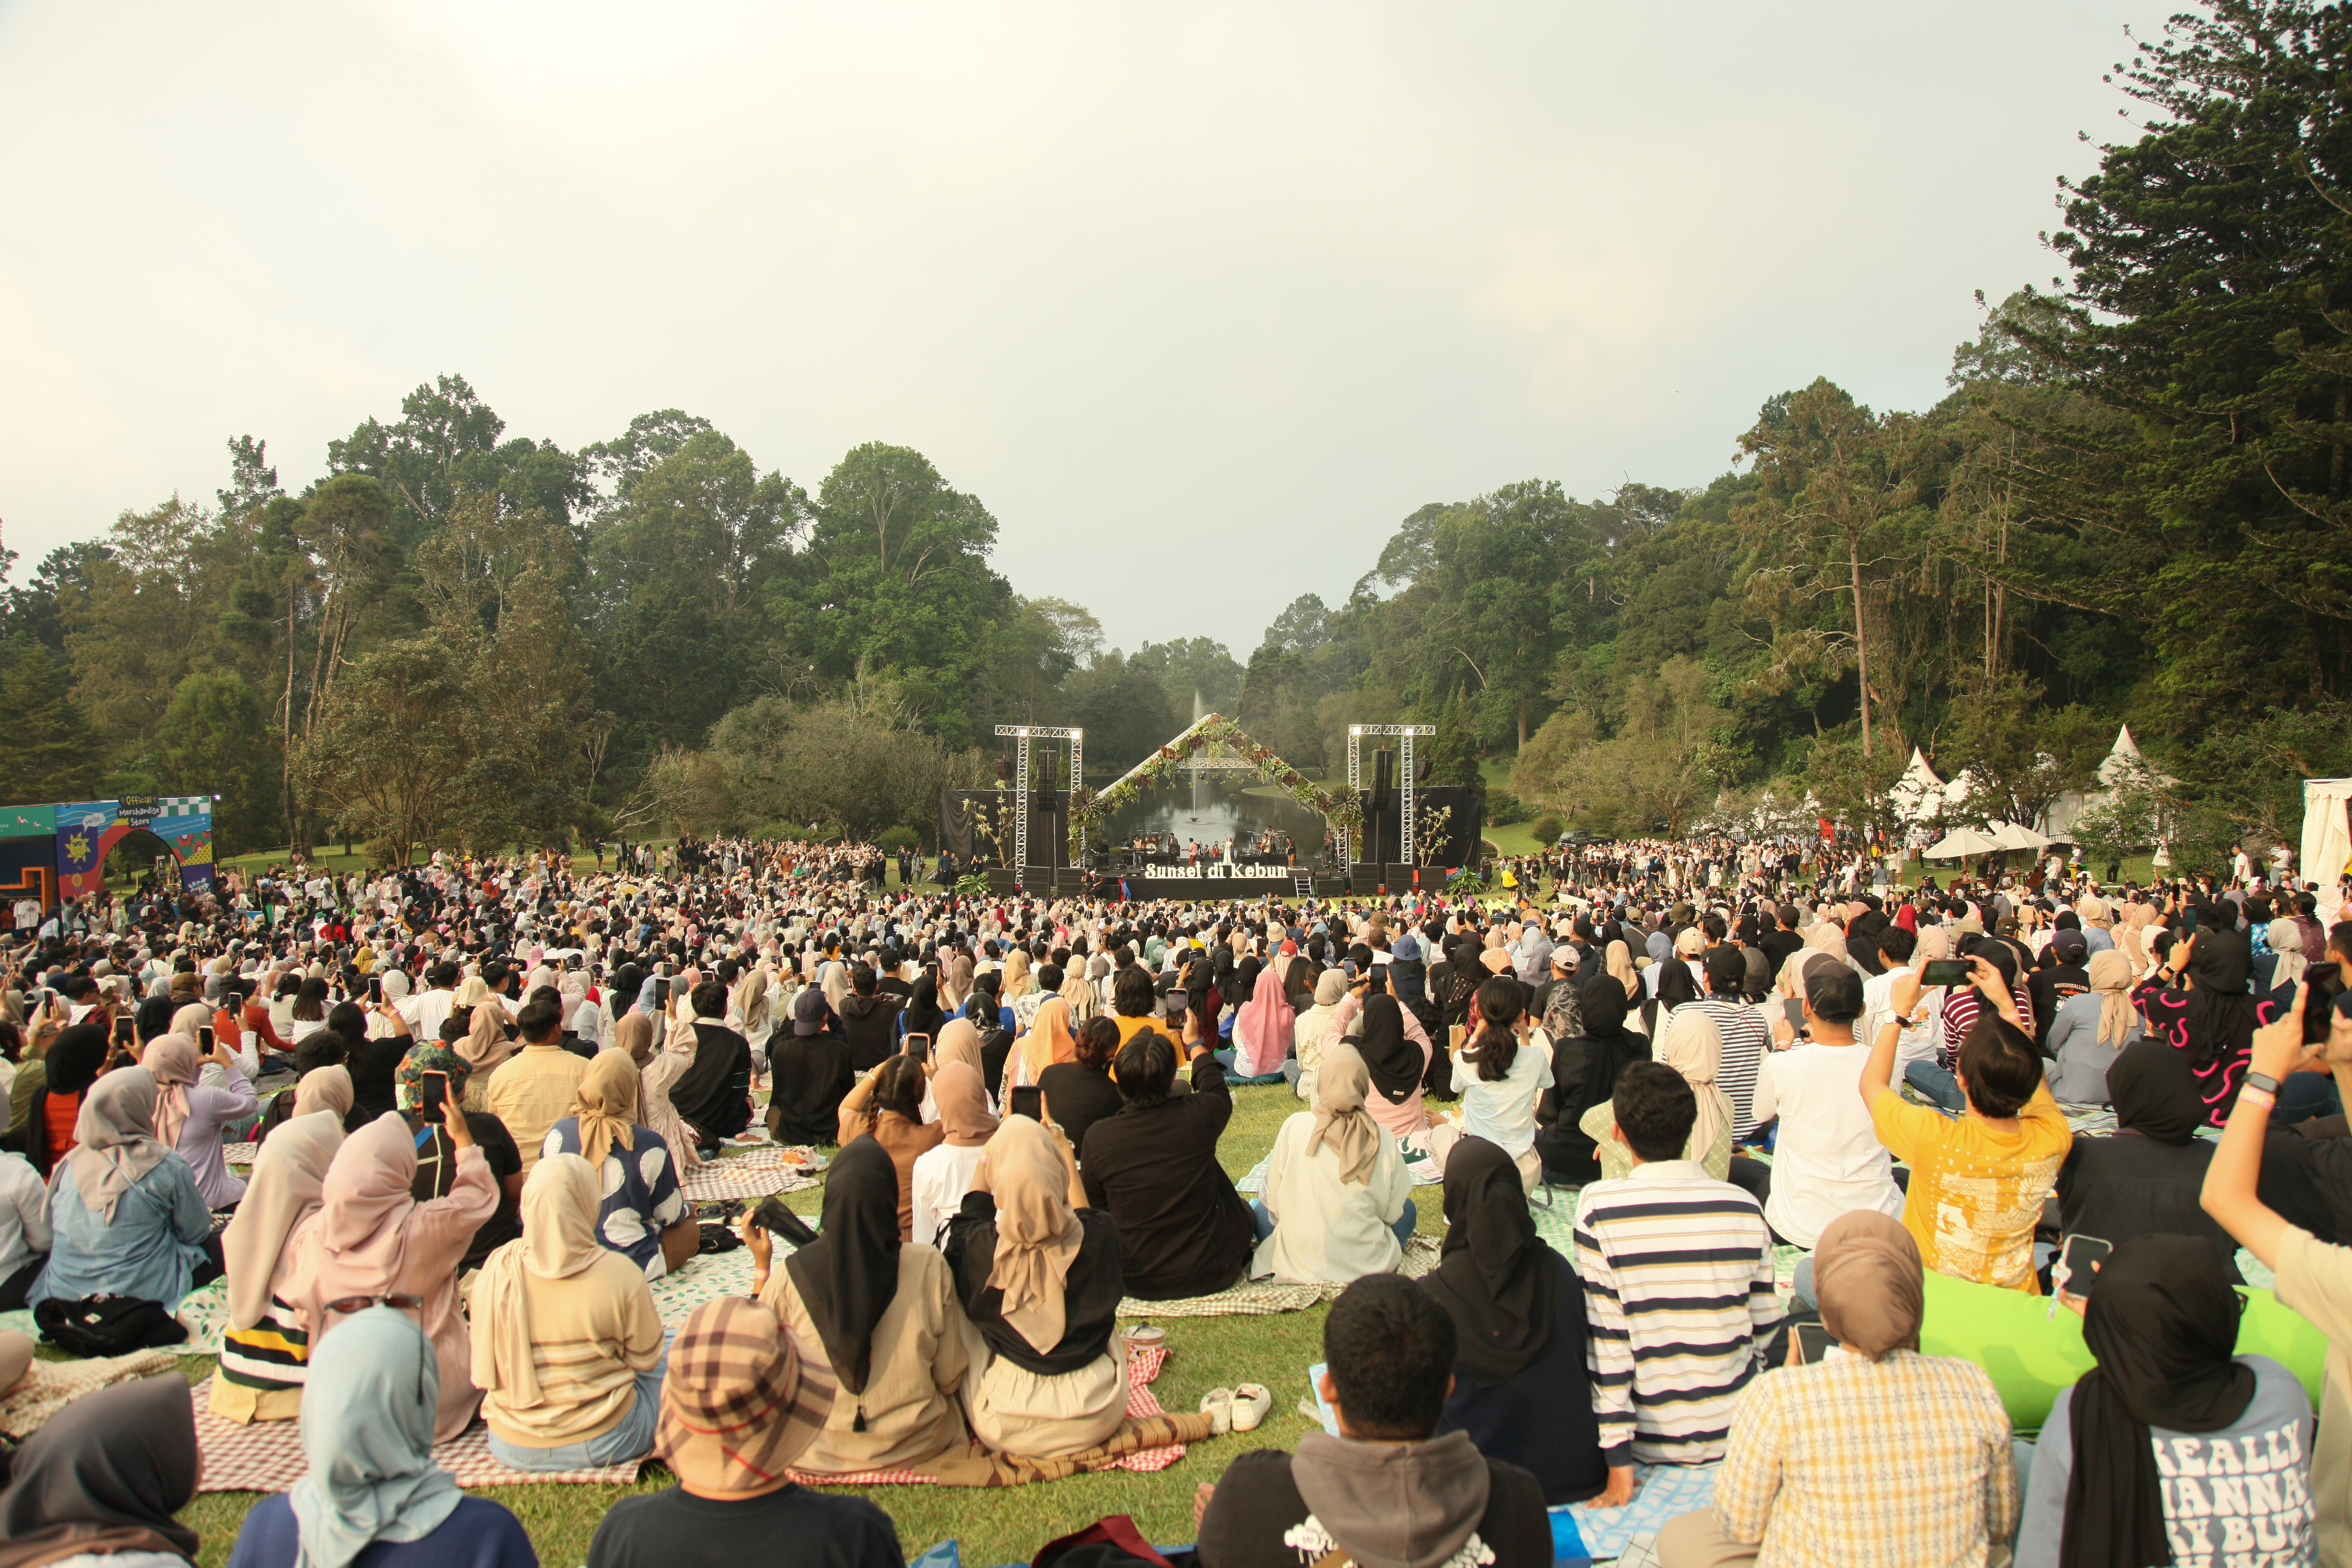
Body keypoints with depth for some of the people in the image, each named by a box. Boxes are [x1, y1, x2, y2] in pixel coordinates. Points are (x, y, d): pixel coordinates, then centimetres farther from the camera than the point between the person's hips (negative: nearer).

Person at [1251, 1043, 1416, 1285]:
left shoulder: (1295, 1126, -11)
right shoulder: (1382, 1138, -10)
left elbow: (1274, 1200, -1)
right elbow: (1392, 1214, 0)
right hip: (1369, 1268, 0)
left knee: (1260, 1208, 27)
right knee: (1407, 1208, 26)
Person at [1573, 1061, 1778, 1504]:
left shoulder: (1599, 1207, -17)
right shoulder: (1744, 1207, -8)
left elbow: (1604, 1337, -16)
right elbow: (1765, 1330, 2)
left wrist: (1618, 1461, -11)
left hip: (1653, 1439, -2)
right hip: (1737, 1434, 3)